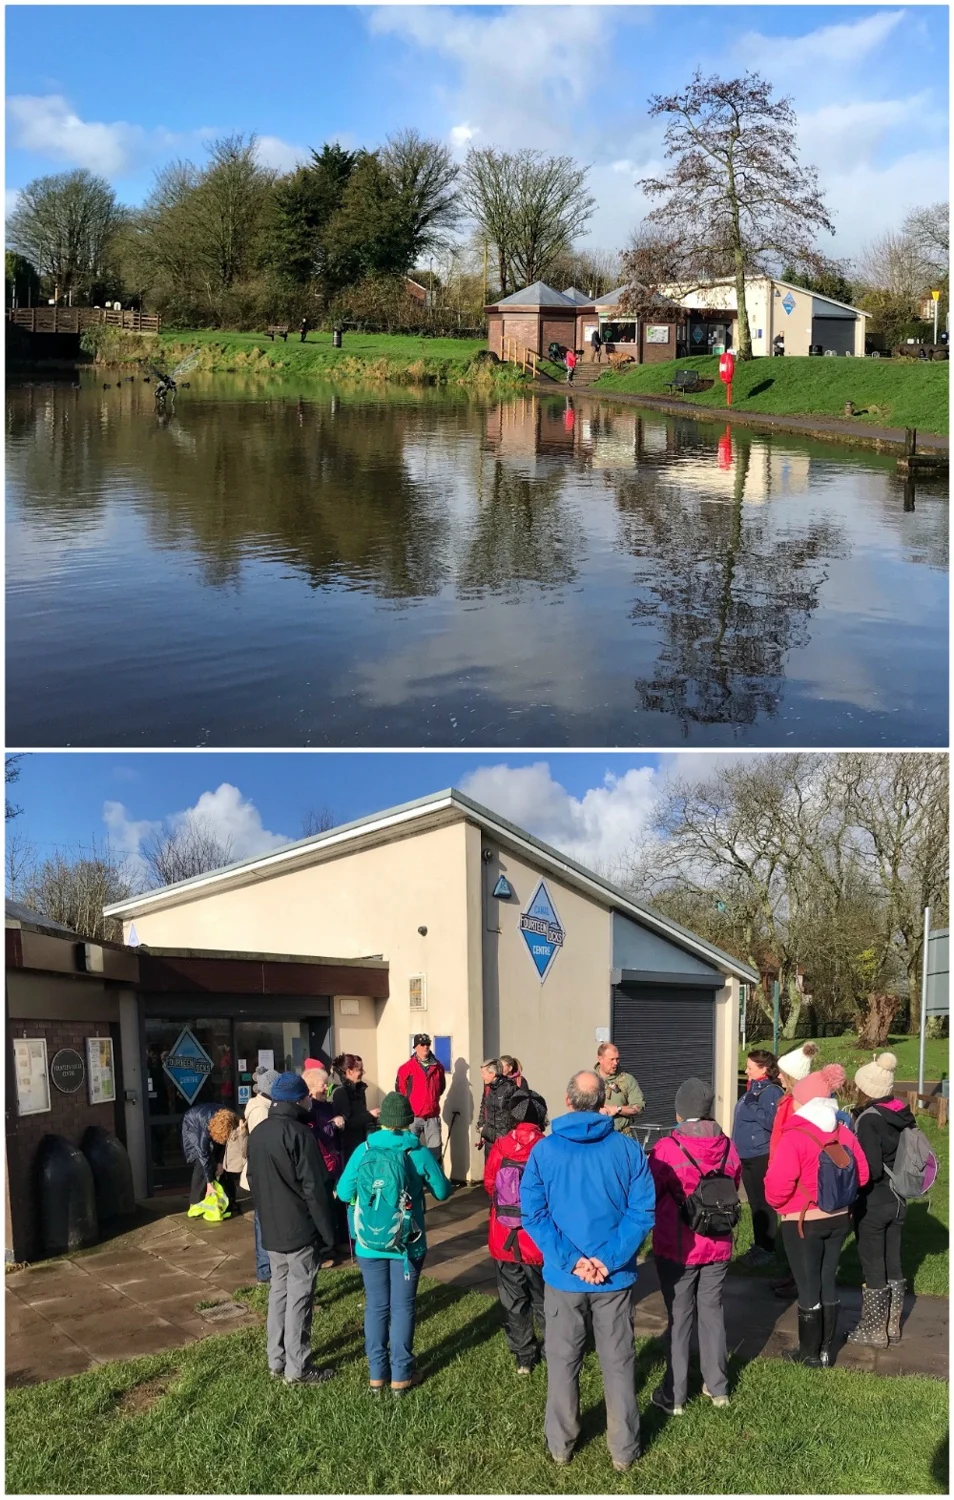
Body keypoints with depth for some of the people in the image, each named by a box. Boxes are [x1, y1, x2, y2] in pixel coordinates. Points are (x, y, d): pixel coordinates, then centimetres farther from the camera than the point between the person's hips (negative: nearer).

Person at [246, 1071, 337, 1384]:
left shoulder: (257, 1133, 7)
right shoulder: (298, 1133, -18)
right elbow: (314, 1189, -18)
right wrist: (328, 1231, -11)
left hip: (271, 1230, 8)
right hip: (301, 1230, -8)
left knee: (279, 1291, 16)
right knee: (299, 1296, -1)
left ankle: (277, 1360, 22)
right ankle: (297, 1368, 4)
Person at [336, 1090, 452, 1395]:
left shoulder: (363, 1151, -7)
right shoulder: (418, 1153, -11)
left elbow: (344, 1193, -2)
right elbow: (442, 1191, -1)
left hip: (369, 1244, 1)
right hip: (407, 1244, -1)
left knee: (376, 1307, 12)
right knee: (402, 1307, 9)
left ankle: (376, 1375, 17)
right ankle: (400, 1376, 13)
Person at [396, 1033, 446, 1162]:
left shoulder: (438, 1067, 5)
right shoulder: (406, 1068, -6)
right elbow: (400, 1090, 3)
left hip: (433, 1116, 3)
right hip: (413, 1116, -3)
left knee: (435, 1151, 5)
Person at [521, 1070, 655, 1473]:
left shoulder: (544, 1150, -7)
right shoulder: (628, 1149, -7)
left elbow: (534, 1214, -10)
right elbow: (641, 1212, -12)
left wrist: (570, 1260, -11)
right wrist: (609, 1259, -12)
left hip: (562, 1276, 0)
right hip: (615, 1277, 0)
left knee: (562, 1361, 15)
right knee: (618, 1363, 12)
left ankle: (560, 1444, 27)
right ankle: (623, 1450, 21)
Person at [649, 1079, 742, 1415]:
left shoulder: (667, 1149, -19)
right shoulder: (727, 1147, -6)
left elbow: (649, 1195, -11)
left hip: (677, 1248, -4)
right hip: (718, 1246, 4)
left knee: (679, 1319, 7)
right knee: (712, 1312, 18)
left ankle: (674, 1396, 14)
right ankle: (718, 1388, 28)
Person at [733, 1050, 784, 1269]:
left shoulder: (771, 1091, -14)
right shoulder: (752, 1089, 14)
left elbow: (771, 1122, -24)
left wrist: (752, 1105, -25)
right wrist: (737, 1148, 21)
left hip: (762, 1156, -9)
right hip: (747, 1155, 9)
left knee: (763, 1204, -2)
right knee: (754, 1204, 15)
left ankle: (767, 1249, 5)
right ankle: (758, 1246, 24)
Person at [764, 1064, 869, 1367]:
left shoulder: (793, 1138, -20)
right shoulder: (844, 1134, -2)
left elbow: (777, 1186, -23)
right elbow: (862, 1175, 4)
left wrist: (778, 1202, -2)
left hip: (803, 1223, -6)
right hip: (839, 1219, 6)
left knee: (808, 1287, 6)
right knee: (828, 1283, 16)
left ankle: (810, 1353, 18)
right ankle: (827, 1350, 26)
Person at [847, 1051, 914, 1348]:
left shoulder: (869, 1119, -20)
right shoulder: (902, 1115, 0)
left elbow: (871, 1169, -24)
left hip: (872, 1203, -7)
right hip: (897, 1200, 7)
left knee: (873, 1268, 5)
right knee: (893, 1265, 17)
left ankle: (873, 1331, 16)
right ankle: (892, 1327, 28)